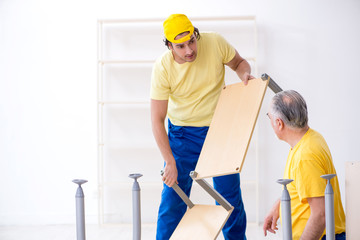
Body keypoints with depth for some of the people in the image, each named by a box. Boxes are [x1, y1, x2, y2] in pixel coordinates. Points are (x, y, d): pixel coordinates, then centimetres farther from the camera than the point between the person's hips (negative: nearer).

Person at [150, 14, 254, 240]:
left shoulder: (215, 42, -18)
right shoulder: (162, 68, -21)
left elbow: (239, 62, 4)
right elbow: (157, 120, -17)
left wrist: (246, 75, -21)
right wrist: (170, 162, -20)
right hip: (182, 133, -1)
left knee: (230, 193, 7)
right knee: (173, 194, -1)